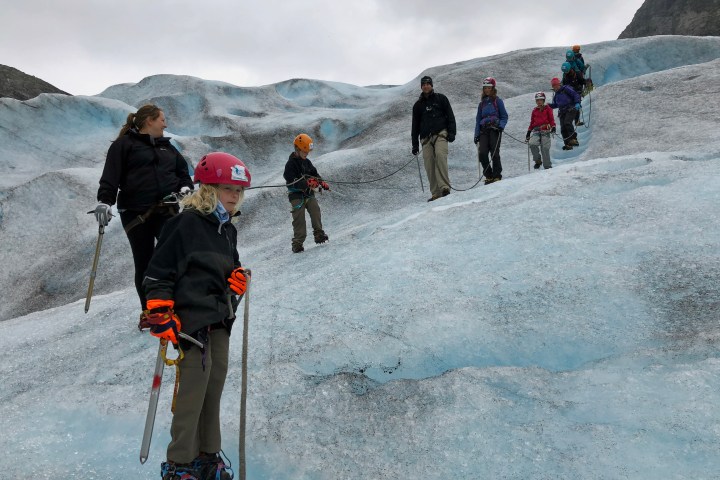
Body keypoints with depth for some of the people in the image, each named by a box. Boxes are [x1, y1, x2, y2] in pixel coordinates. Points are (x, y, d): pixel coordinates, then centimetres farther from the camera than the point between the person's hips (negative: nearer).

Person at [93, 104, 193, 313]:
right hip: (135, 213, -3)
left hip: (167, 210, 3)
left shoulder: (167, 147, 22)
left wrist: (185, 187, 5)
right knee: (144, 264, 3)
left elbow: (183, 170, 26)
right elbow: (111, 175, -5)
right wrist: (105, 200, -18)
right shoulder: (125, 145, 4)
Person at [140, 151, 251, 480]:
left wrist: (239, 278, 5)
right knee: (193, 391, -6)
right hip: (192, 320, -8)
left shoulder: (227, 229, 14)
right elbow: (158, 272, -11)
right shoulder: (186, 223, -11)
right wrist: (161, 315, -15)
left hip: (221, 319, 8)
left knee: (215, 387, 12)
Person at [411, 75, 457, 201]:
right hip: (426, 137, 3)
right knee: (429, 165, -7)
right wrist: (415, 144, 15)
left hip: (440, 134, -3)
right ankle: (436, 193, -5)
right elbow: (415, 125, 21)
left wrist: (451, 132, -5)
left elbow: (450, 116, 8)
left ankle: (444, 187, -31)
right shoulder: (418, 105, 19)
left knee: (440, 155, -26)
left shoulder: (440, 98, 12)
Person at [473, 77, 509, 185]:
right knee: (482, 153, -11)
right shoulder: (482, 103, 20)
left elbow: (504, 116, 6)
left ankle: (497, 176, 2)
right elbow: (478, 119, 20)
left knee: (494, 153, -9)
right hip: (484, 130, 4)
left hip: (495, 129, -4)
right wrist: (476, 135, 12)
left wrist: (501, 126, -13)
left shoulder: (497, 101, 7)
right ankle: (488, 176, 2)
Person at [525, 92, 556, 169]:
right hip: (536, 131, 2)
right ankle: (537, 160, -7)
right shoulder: (534, 111, 18)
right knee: (532, 144, -24)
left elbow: (551, 119, 5)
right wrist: (528, 132, 20)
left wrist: (553, 127, -12)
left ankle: (548, 166, 3)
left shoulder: (548, 109, 10)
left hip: (545, 131, -2)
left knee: (545, 149, -8)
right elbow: (532, 122, 23)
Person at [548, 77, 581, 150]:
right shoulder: (556, 95, 21)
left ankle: (573, 139, -24)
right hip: (562, 111, 7)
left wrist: (577, 103, -19)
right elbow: (555, 104, 29)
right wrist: (548, 105, 12)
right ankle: (568, 144, -4)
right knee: (563, 128, -5)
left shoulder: (566, 89, -1)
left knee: (567, 123, -27)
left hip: (570, 109, -7)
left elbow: (576, 95, -5)